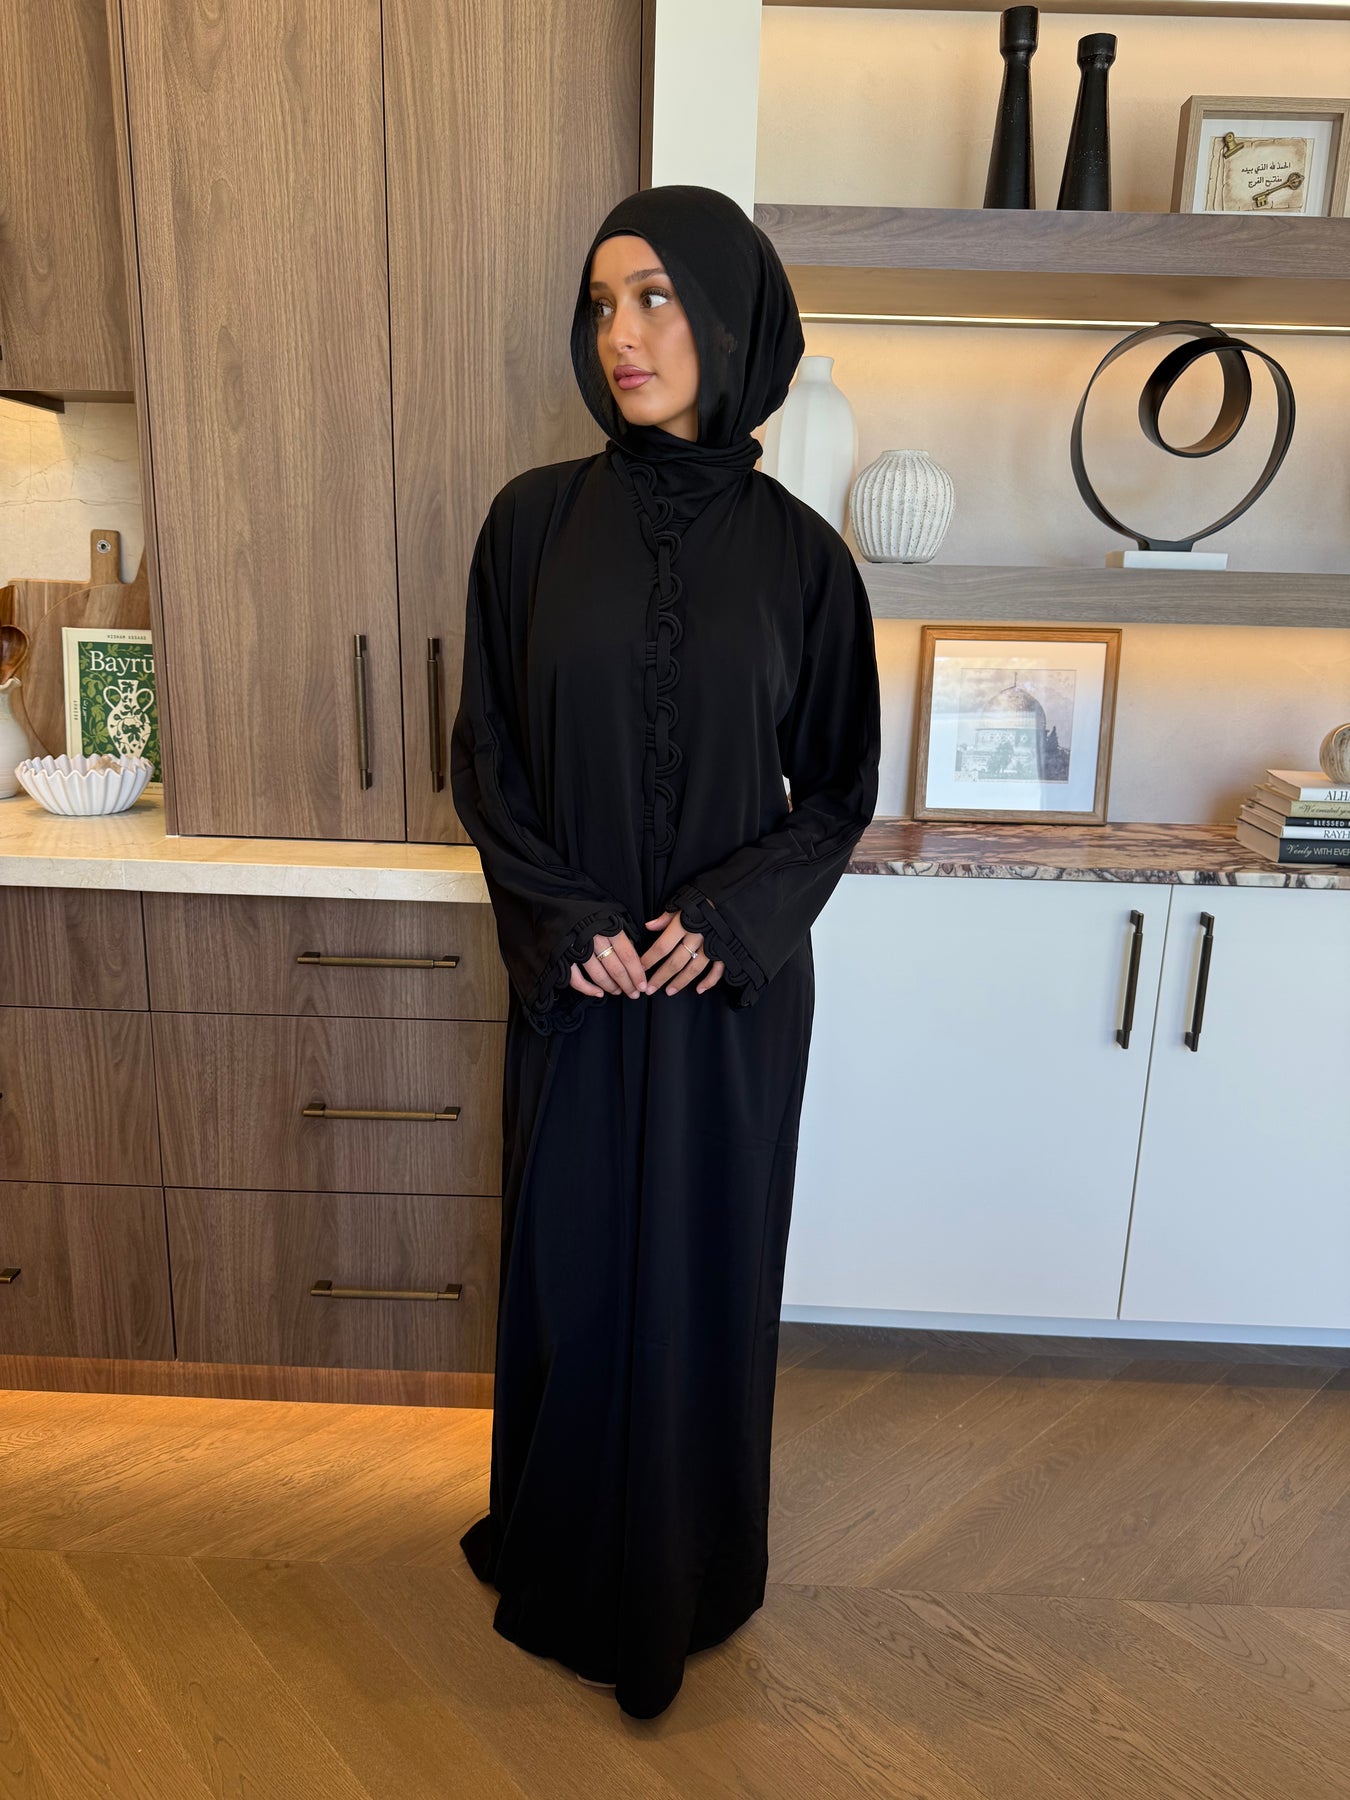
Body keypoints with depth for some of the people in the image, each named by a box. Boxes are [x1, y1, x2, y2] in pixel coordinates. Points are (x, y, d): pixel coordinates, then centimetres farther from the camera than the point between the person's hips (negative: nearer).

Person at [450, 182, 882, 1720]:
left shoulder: (798, 550, -2)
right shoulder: (534, 521, -1)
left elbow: (839, 788, 1)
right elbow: (484, 757, 0)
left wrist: (731, 919, -13)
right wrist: (563, 922, -12)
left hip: (735, 984, 0)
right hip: (573, 980, 1)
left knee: (707, 1268, 13)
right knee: (569, 1262, 13)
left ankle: (693, 1571, 40)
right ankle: (559, 1555, 41)